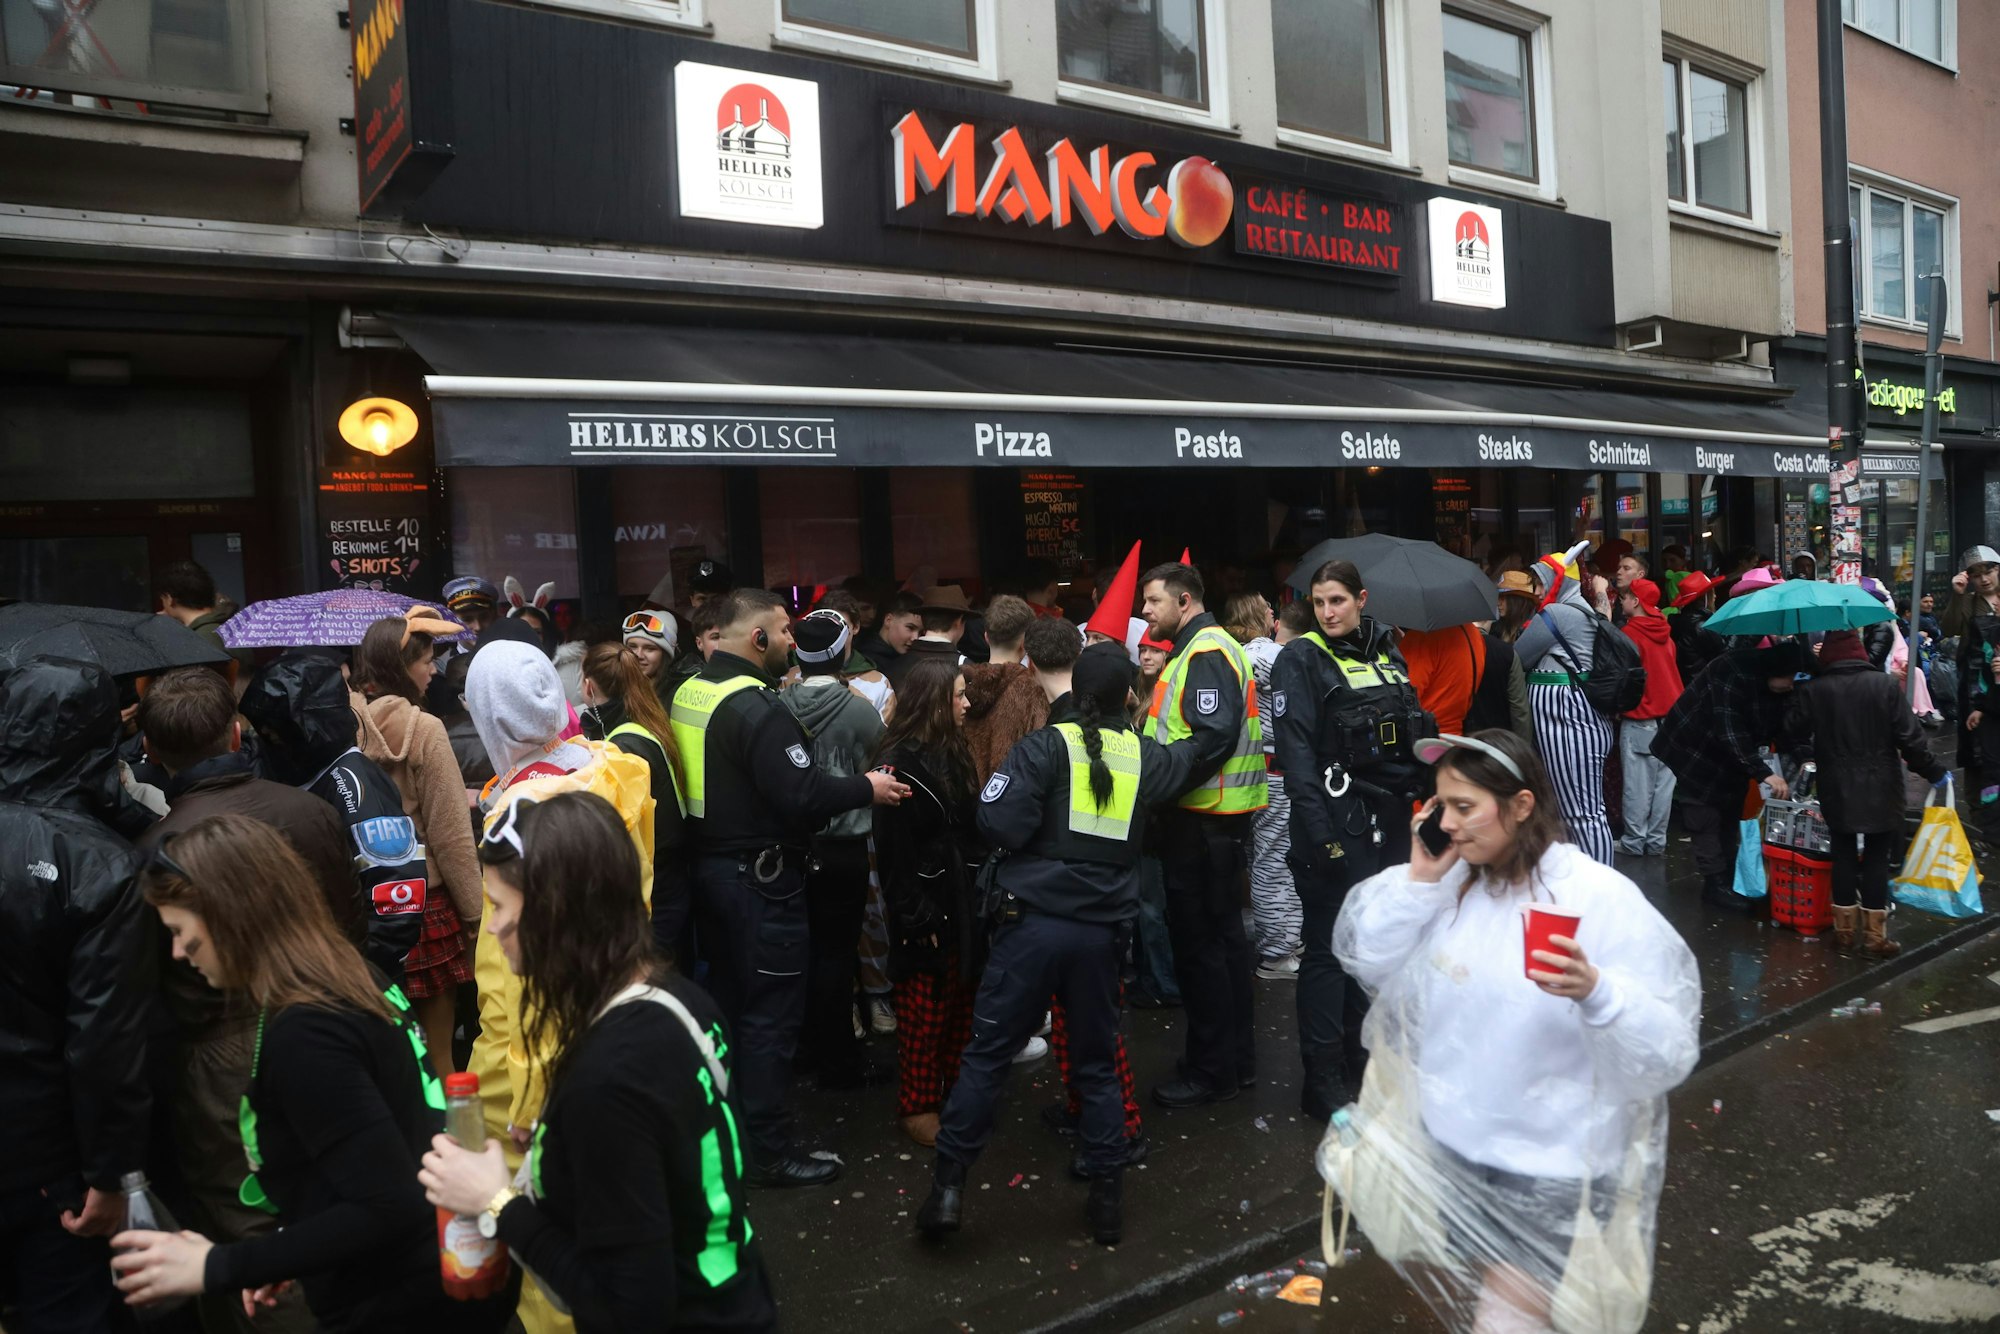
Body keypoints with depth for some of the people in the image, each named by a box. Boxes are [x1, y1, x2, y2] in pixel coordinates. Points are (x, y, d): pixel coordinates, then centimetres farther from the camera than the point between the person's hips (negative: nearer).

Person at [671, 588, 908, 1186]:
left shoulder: (690, 693, 7)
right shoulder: (756, 706, -22)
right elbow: (802, 795, -26)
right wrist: (867, 788, -11)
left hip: (708, 864, 9)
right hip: (759, 876, -9)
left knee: (727, 1002, 20)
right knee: (770, 1015, 1)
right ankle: (769, 1152, 10)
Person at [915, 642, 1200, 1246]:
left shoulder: (1047, 746, -8)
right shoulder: (1143, 755, 6)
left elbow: (999, 824, -16)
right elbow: (1186, 755, 29)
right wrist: (1199, 739, 50)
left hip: (1035, 922, -3)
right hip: (1103, 929, 4)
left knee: (986, 1053, 5)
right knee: (1096, 1062, 16)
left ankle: (948, 1186, 6)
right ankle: (1107, 1197, 21)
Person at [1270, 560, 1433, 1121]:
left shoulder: (1385, 652, 13)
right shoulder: (1301, 659, -6)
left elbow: (1413, 731, 18)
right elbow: (1295, 748, -14)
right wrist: (1318, 831, -21)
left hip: (1390, 818, 6)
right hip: (1338, 819, -6)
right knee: (1330, 947, -2)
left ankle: (1361, 1053, 27)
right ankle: (1323, 1077, 6)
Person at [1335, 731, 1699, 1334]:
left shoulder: (1600, 898, -19)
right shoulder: (1453, 879, -3)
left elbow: (1669, 1054, -22)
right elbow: (1362, 956, -3)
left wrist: (1594, 992, -42)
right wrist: (1418, 878, -14)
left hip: (1546, 1171, -6)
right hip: (1448, 1146, 6)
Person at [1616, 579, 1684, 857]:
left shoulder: (1630, 633, -11)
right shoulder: (1665, 633, 9)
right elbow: (1670, 670, 16)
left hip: (1640, 719, -6)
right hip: (1671, 714, 6)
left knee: (1638, 785, -1)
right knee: (1664, 782, 7)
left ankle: (1634, 842, 3)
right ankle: (1656, 841, 12)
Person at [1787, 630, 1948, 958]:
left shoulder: (1812, 690, -6)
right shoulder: (1884, 685, -7)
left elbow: (1794, 733, 2)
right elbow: (1909, 736, -7)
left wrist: (1807, 754, 23)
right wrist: (1934, 771, 4)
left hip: (1837, 789, 1)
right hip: (1880, 788, -1)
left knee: (1844, 854, 11)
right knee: (1877, 857, 5)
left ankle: (1844, 928, 16)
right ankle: (1874, 934, 7)